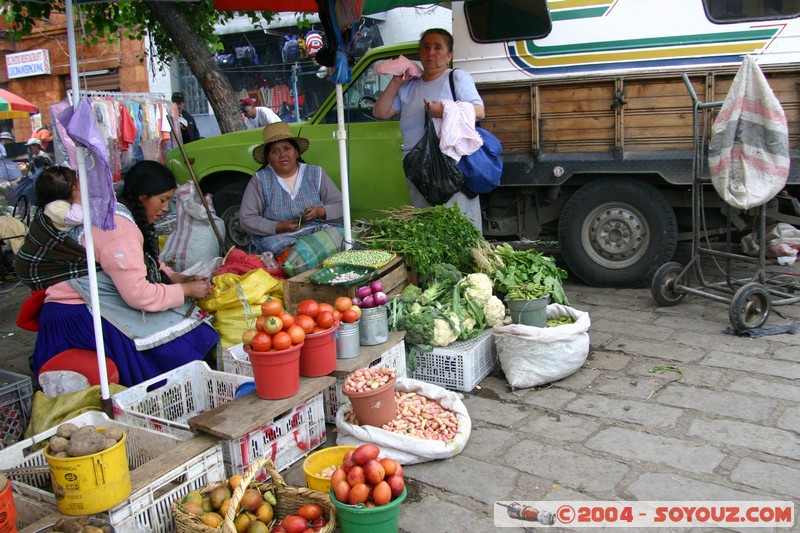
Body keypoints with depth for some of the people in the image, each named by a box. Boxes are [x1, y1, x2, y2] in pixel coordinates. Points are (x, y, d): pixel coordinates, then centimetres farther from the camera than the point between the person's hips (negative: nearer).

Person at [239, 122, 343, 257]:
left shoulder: (316, 174, 11)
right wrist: (279, 227, -14)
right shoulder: (260, 180, 7)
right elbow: (246, 219, 0)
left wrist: (321, 211, -14)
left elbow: (341, 205, 8)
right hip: (279, 237, -1)